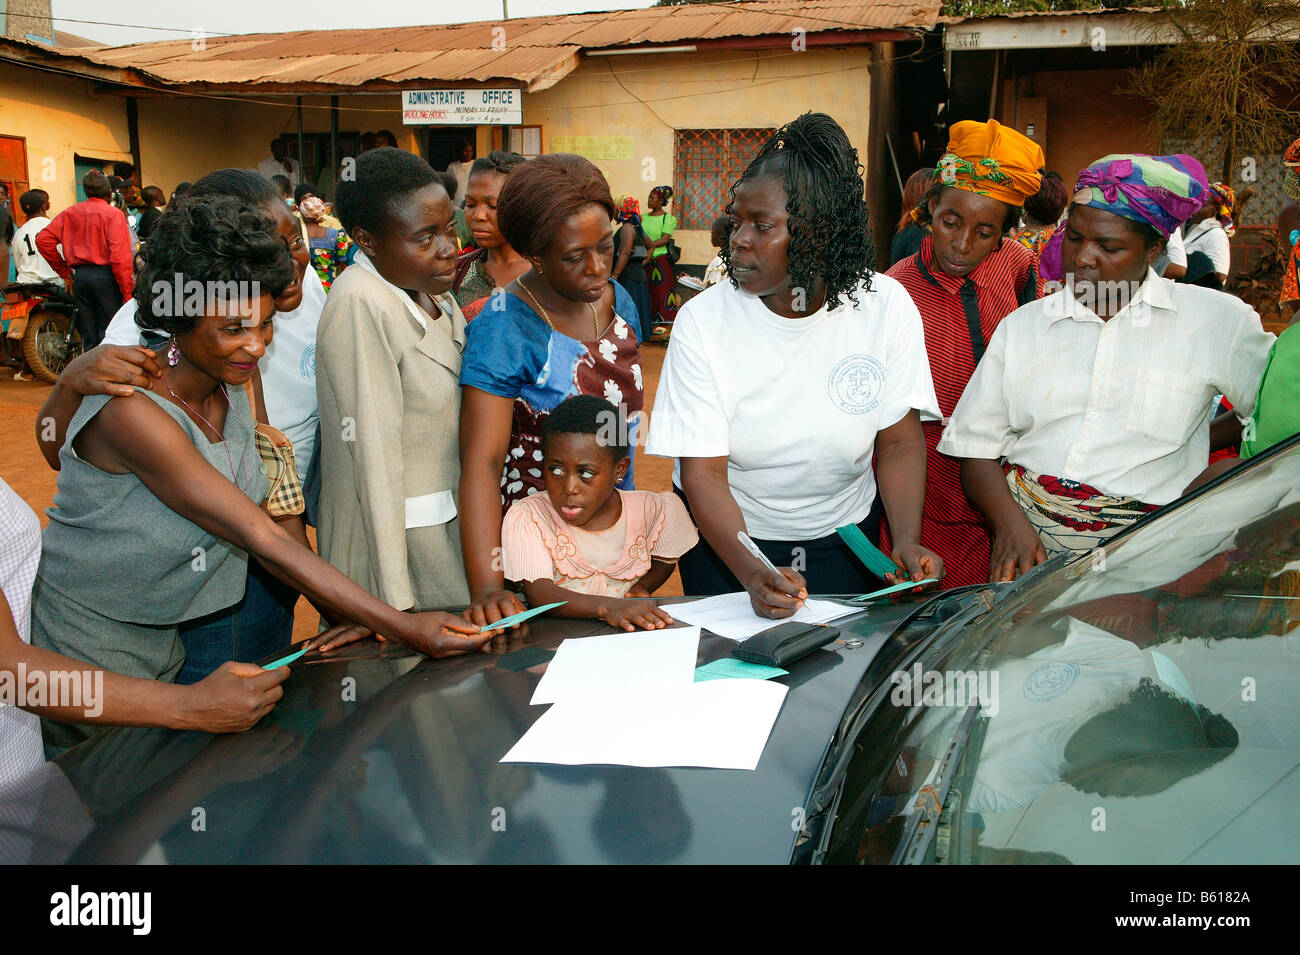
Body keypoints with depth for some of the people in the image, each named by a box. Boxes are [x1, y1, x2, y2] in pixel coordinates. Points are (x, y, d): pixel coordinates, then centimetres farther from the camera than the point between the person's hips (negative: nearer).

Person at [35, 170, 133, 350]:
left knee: (88, 337, 11)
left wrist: (64, 271, 11)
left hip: (80, 275, 5)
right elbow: (120, 256, -14)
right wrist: (127, 292, -12)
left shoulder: (70, 213, 9)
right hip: (106, 275, -5)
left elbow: (43, 239, 4)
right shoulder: (114, 214, -6)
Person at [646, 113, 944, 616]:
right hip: (725, 535, -1)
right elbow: (702, 473, -21)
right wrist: (753, 574, -36)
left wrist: (907, 543, -23)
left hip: (843, 536, 2)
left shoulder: (887, 306, -14)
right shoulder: (703, 320, -19)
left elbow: (900, 442, -7)